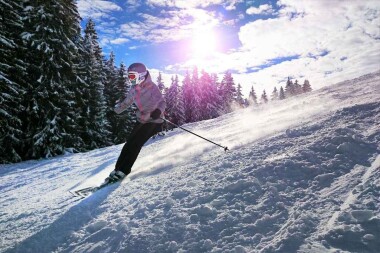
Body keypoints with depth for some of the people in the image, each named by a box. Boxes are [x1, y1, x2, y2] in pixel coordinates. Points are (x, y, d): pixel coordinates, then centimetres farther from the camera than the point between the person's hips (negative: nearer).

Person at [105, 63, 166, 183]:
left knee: (135, 144, -13)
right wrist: (116, 110, 34)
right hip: (141, 120, 7)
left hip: (153, 121, -7)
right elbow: (127, 102, 24)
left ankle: (122, 171, -7)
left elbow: (162, 102, -21)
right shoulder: (134, 89, 7)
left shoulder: (151, 87, -14)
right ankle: (118, 169, 9)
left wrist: (158, 111, -41)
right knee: (129, 143, 1)